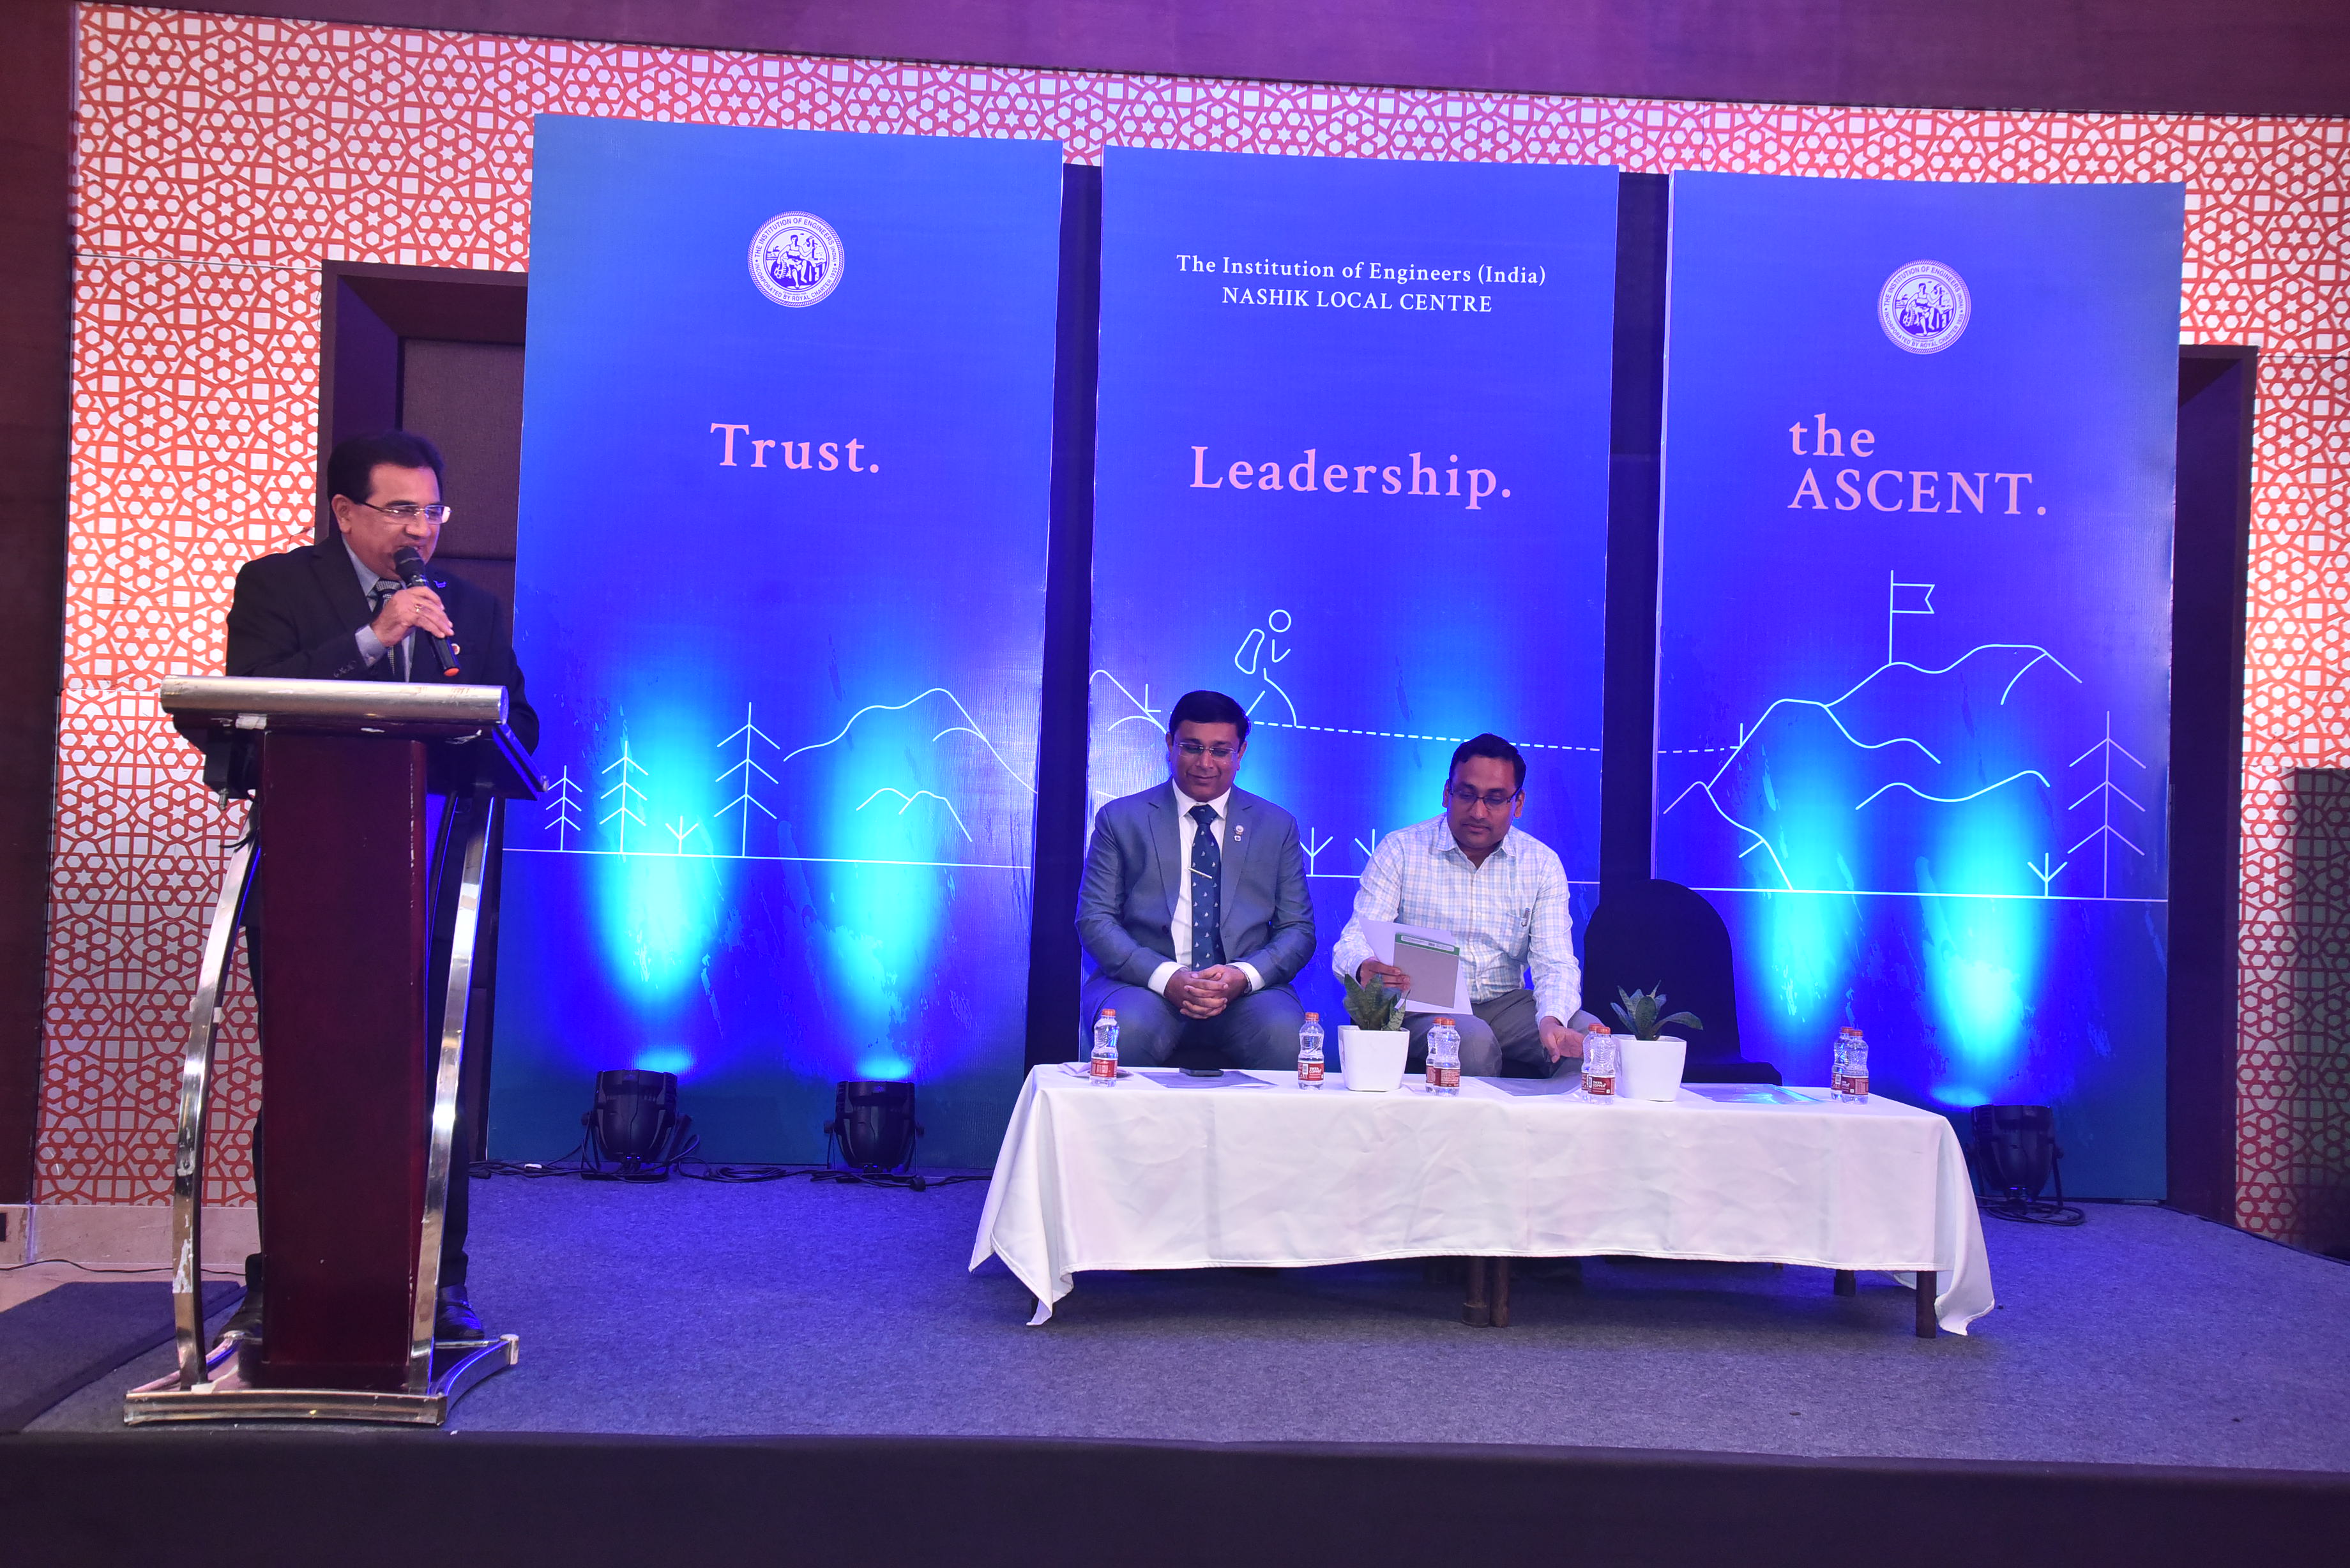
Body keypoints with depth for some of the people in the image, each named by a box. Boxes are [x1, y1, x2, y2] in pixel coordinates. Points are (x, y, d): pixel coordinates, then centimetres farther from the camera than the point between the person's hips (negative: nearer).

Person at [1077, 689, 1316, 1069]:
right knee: (1125, 1031, -36)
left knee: (1287, 1037, -31)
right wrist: (1165, 977, -15)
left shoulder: (1278, 826, 16)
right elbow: (1094, 920, 3)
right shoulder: (1121, 819, 11)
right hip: (1143, 982, -1)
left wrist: (1244, 976, -11)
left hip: (1245, 991, 2)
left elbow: (1298, 929, 11)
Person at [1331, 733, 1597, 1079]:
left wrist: (1551, 1021, -26)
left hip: (1505, 1004, 3)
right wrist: (1365, 969, -34)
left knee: (1587, 1034, -24)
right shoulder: (1400, 850, -1)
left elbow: (1555, 963, -1)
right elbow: (1353, 943, -7)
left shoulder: (1542, 864, 6)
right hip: (1421, 1007, -3)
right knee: (1473, 1040, -35)